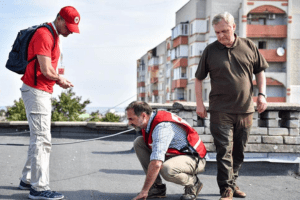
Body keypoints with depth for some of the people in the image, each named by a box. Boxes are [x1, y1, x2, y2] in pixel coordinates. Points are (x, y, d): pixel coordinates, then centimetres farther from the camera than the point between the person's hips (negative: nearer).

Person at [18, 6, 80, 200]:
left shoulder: (55, 36, 16)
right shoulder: (44, 35, -16)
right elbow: (47, 71, -22)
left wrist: (59, 80, 2)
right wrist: (60, 79, -5)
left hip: (44, 93, 10)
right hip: (36, 91, -10)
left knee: (40, 138, 16)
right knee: (42, 139, -11)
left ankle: (28, 180, 25)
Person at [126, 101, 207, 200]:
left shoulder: (162, 126, -29)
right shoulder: (147, 122, -1)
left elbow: (156, 163, -36)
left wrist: (144, 191, -32)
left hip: (194, 159, -9)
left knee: (166, 170, -41)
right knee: (139, 142, -1)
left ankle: (193, 183, -6)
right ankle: (157, 187, -1)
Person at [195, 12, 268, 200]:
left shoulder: (249, 46, 5)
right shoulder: (210, 50, 1)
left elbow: (260, 71, 13)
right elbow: (198, 78, 7)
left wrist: (262, 94, 2)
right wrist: (199, 103, 0)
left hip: (245, 109, 3)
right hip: (221, 111, -2)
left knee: (239, 151, 12)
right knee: (224, 150, -8)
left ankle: (233, 183, 27)